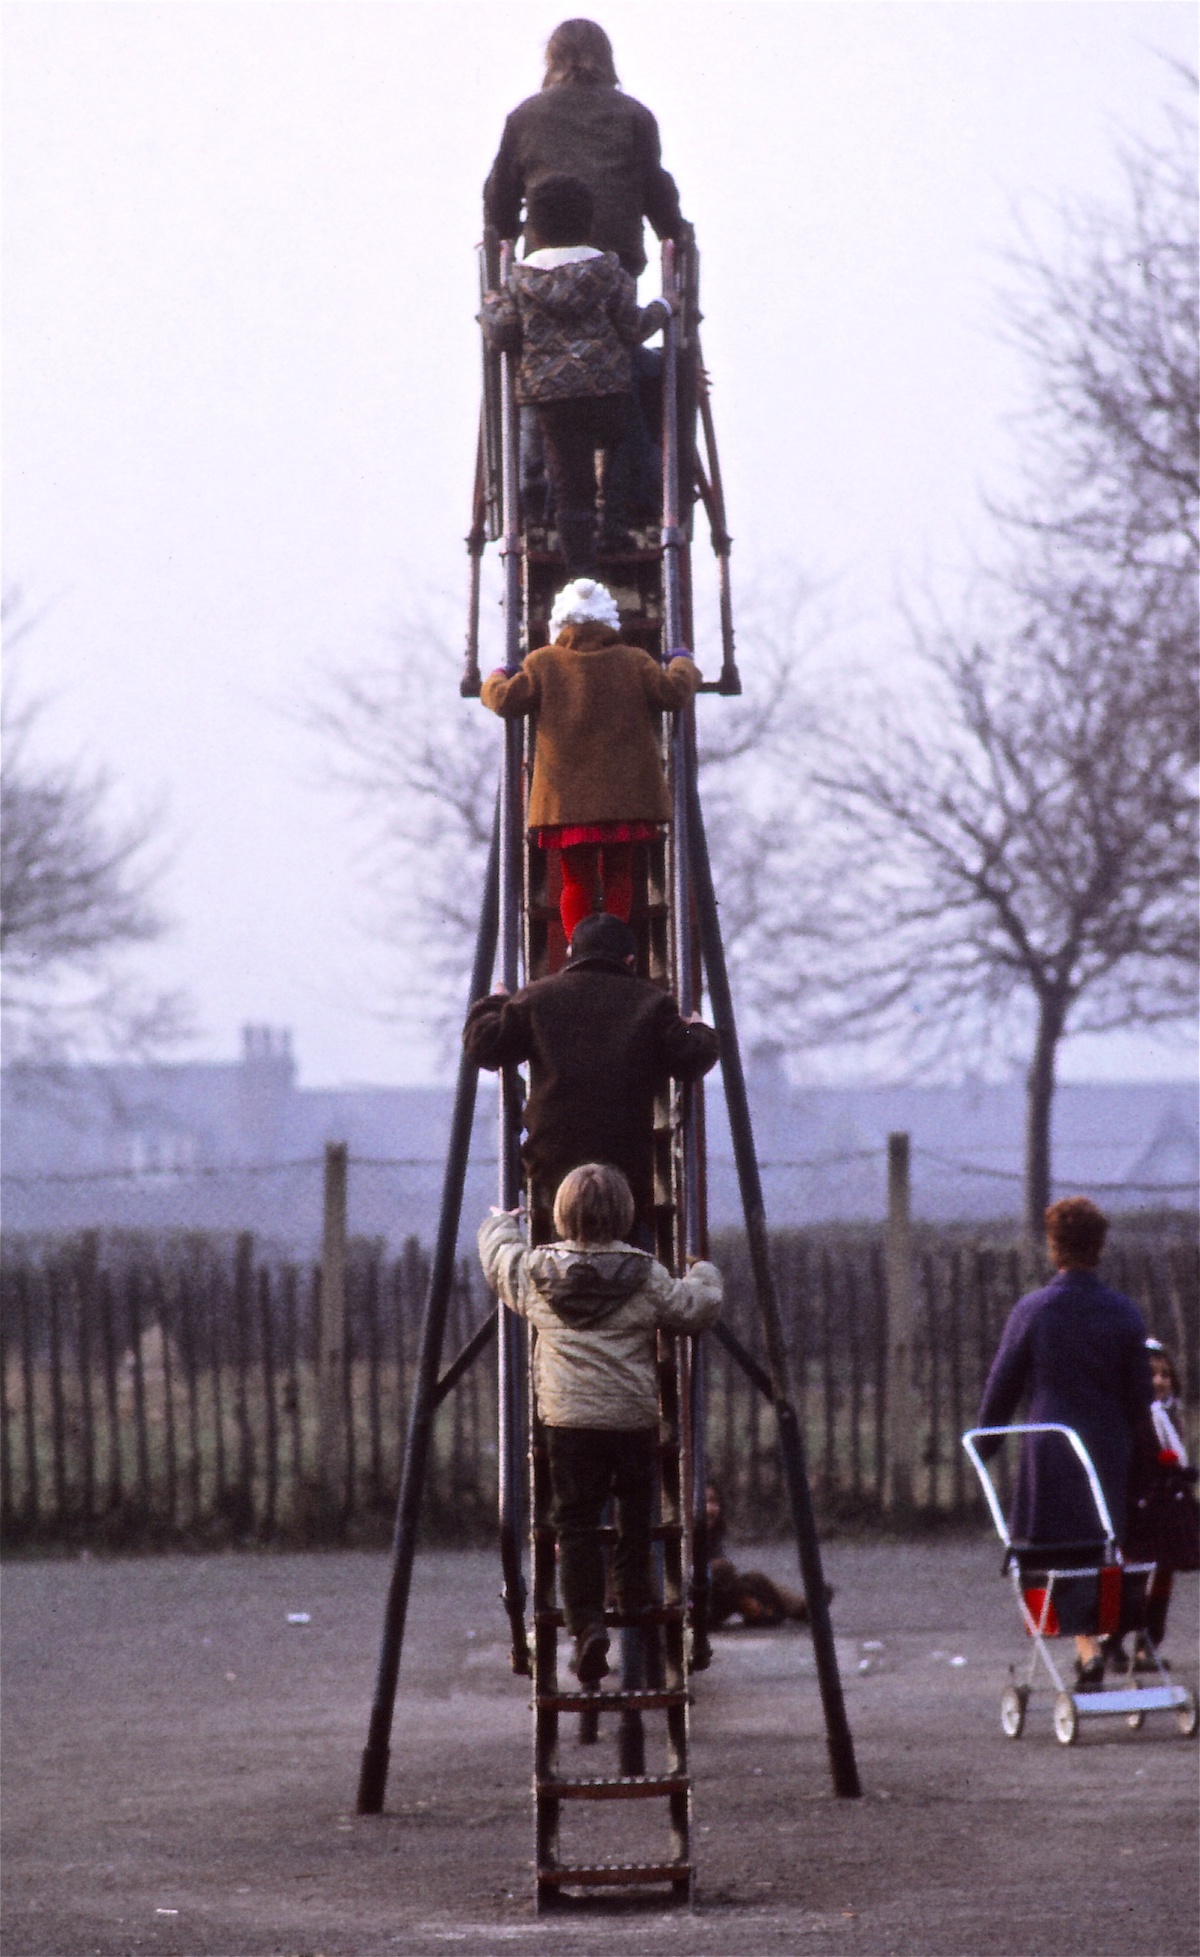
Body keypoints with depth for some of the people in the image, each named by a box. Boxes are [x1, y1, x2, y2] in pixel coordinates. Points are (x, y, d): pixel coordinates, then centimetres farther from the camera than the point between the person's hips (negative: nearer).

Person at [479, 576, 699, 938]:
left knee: (577, 880, 6)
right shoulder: (633, 662, 1)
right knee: (618, 874, 12)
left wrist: (495, 679, 19)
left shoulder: (543, 663, 0)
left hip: (567, 797, 0)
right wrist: (683, 665, 19)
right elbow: (673, 692, -3)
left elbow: (506, 700, -4)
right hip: (623, 796, 0)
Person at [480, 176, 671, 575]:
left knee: (570, 486, 2)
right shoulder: (608, 272, -1)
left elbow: (503, 336, 5)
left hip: (549, 394, 1)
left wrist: (491, 307, 25)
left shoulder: (522, 280, 1)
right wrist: (660, 311, 20)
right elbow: (632, 329, 0)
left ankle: (580, 571, -1)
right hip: (608, 390, -1)